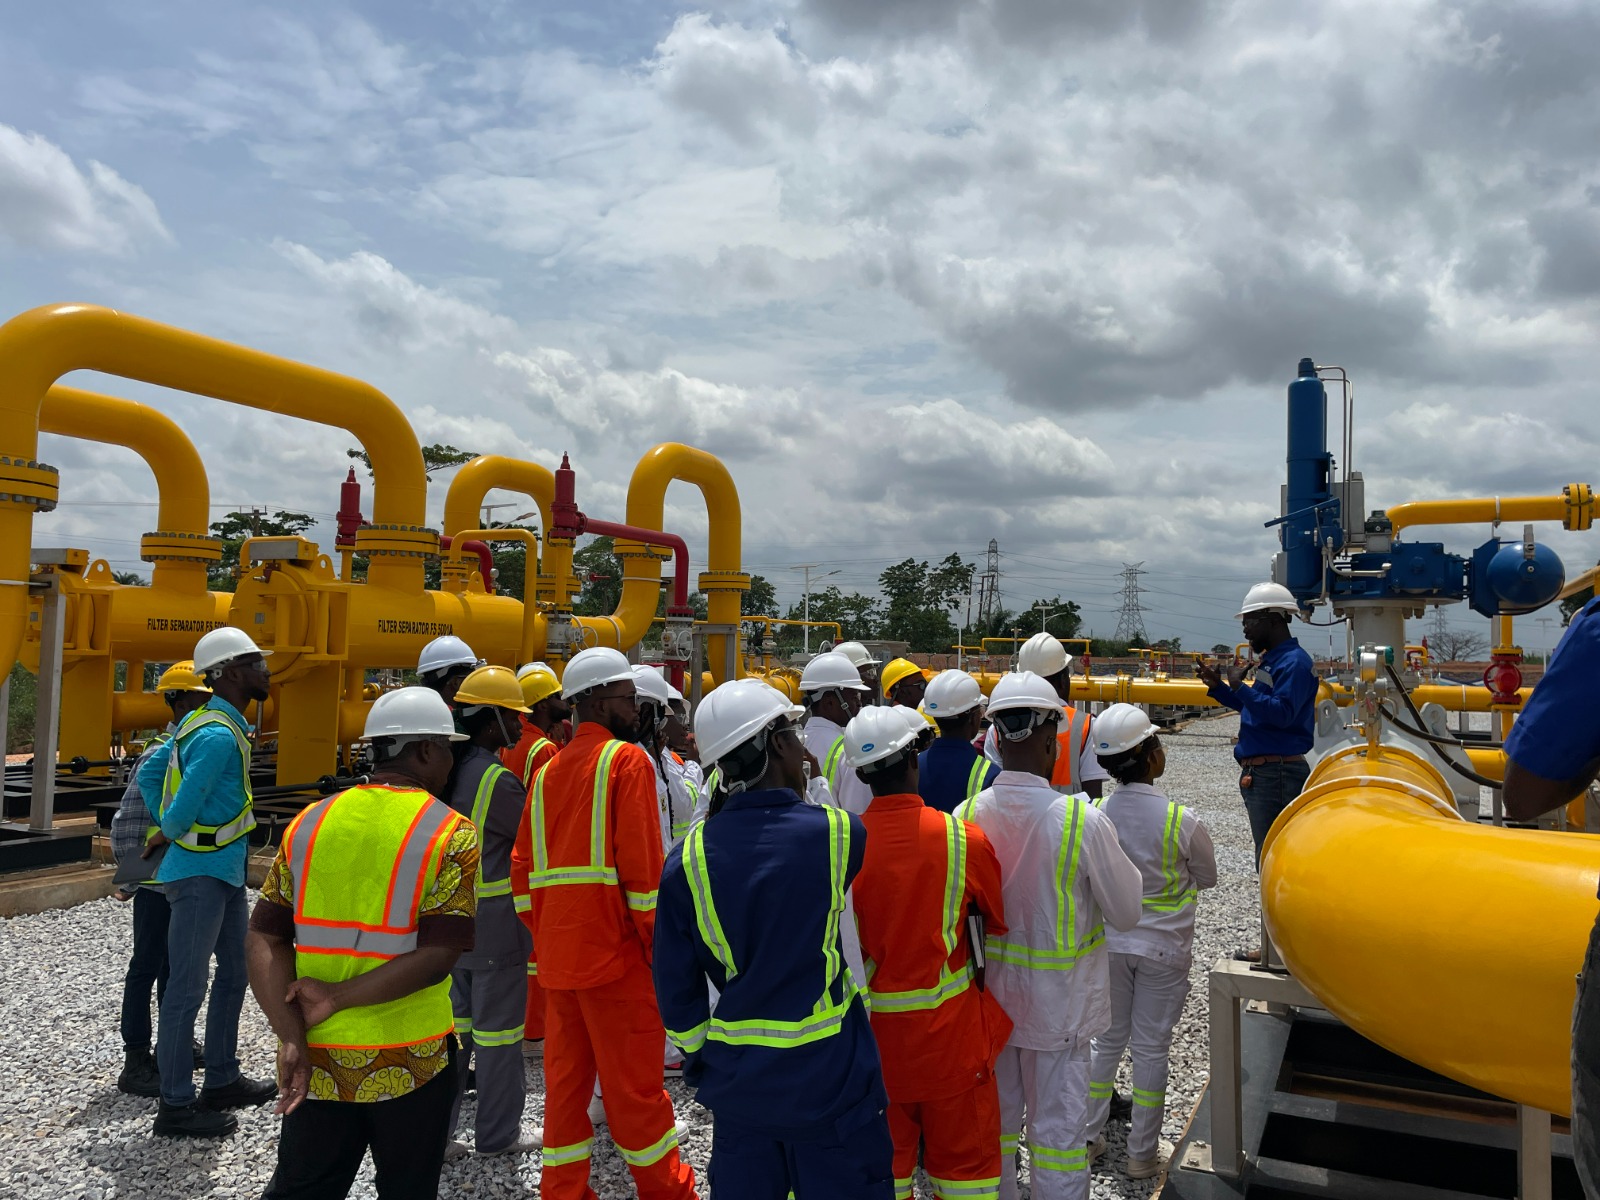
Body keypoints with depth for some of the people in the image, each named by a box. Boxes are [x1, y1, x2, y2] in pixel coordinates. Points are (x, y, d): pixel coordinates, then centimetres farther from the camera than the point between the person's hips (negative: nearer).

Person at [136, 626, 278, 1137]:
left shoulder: (206, 722, 10)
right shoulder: (219, 735, -21)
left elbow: (149, 773, 16)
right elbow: (185, 805, -24)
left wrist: (166, 830, 11)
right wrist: (165, 836, -4)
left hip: (224, 870, 10)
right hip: (201, 872, -10)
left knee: (235, 971, 18)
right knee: (186, 987, -1)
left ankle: (222, 1080, 30)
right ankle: (175, 1106, 10)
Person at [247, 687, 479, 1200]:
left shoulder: (309, 823, 2)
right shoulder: (452, 835, -11)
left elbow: (264, 938, -3)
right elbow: (437, 957, -19)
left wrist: (290, 1036, -7)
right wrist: (337, 998, -13)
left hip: (315, 1060, 4)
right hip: (410, 1062, -3)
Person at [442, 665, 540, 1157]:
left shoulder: (451, 770, 5)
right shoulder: (498, 779, -21)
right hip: (494, 921, -8)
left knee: (455, 1024, 17)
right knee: (497, 1029, 6)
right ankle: (498, 1133, 20)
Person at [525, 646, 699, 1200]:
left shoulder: (548, 771, 12)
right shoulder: (628, 760, -9)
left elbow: (529, 870, 13)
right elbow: (643, 867, -16)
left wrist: (544, 940, 20)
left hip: (558, 952, 7)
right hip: (615, 948, -6)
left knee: (565, 1080, 14)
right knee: (635, 1083, 6)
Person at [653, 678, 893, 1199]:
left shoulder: (687, 859, -9)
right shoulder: (838, 833, -16)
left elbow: (676, 986, -2)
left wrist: (699, 1059, 13)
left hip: (737, 1081, 3)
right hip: (829, 1078, -3)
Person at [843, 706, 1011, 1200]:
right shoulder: (964, 841, -17)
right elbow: (1000, 919, -1)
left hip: (873, 1025, 2)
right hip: (948, 1025, -1)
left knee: (885, 1151, 19)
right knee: (963, 1155, 16)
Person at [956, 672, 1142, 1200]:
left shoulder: (966, 816, -15)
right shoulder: (1082, 820, -23)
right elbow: (1127, 912, -11)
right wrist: (1120, 863, 6)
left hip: (988, 994, 3)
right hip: (1060, 1000, -3)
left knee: (996, 1122, 21)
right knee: (1057, 1129, 14)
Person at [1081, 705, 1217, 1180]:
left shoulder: (1096, 815, -14)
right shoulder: (1182, 822, -22)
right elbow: (1208, 878, -3)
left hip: (1109, 942, 3)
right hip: (1164, 948, -3)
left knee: (1108, 1039, 19)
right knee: (1150, 1048, 11)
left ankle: (1088, 1135, 31)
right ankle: (1142, 1153, 25)